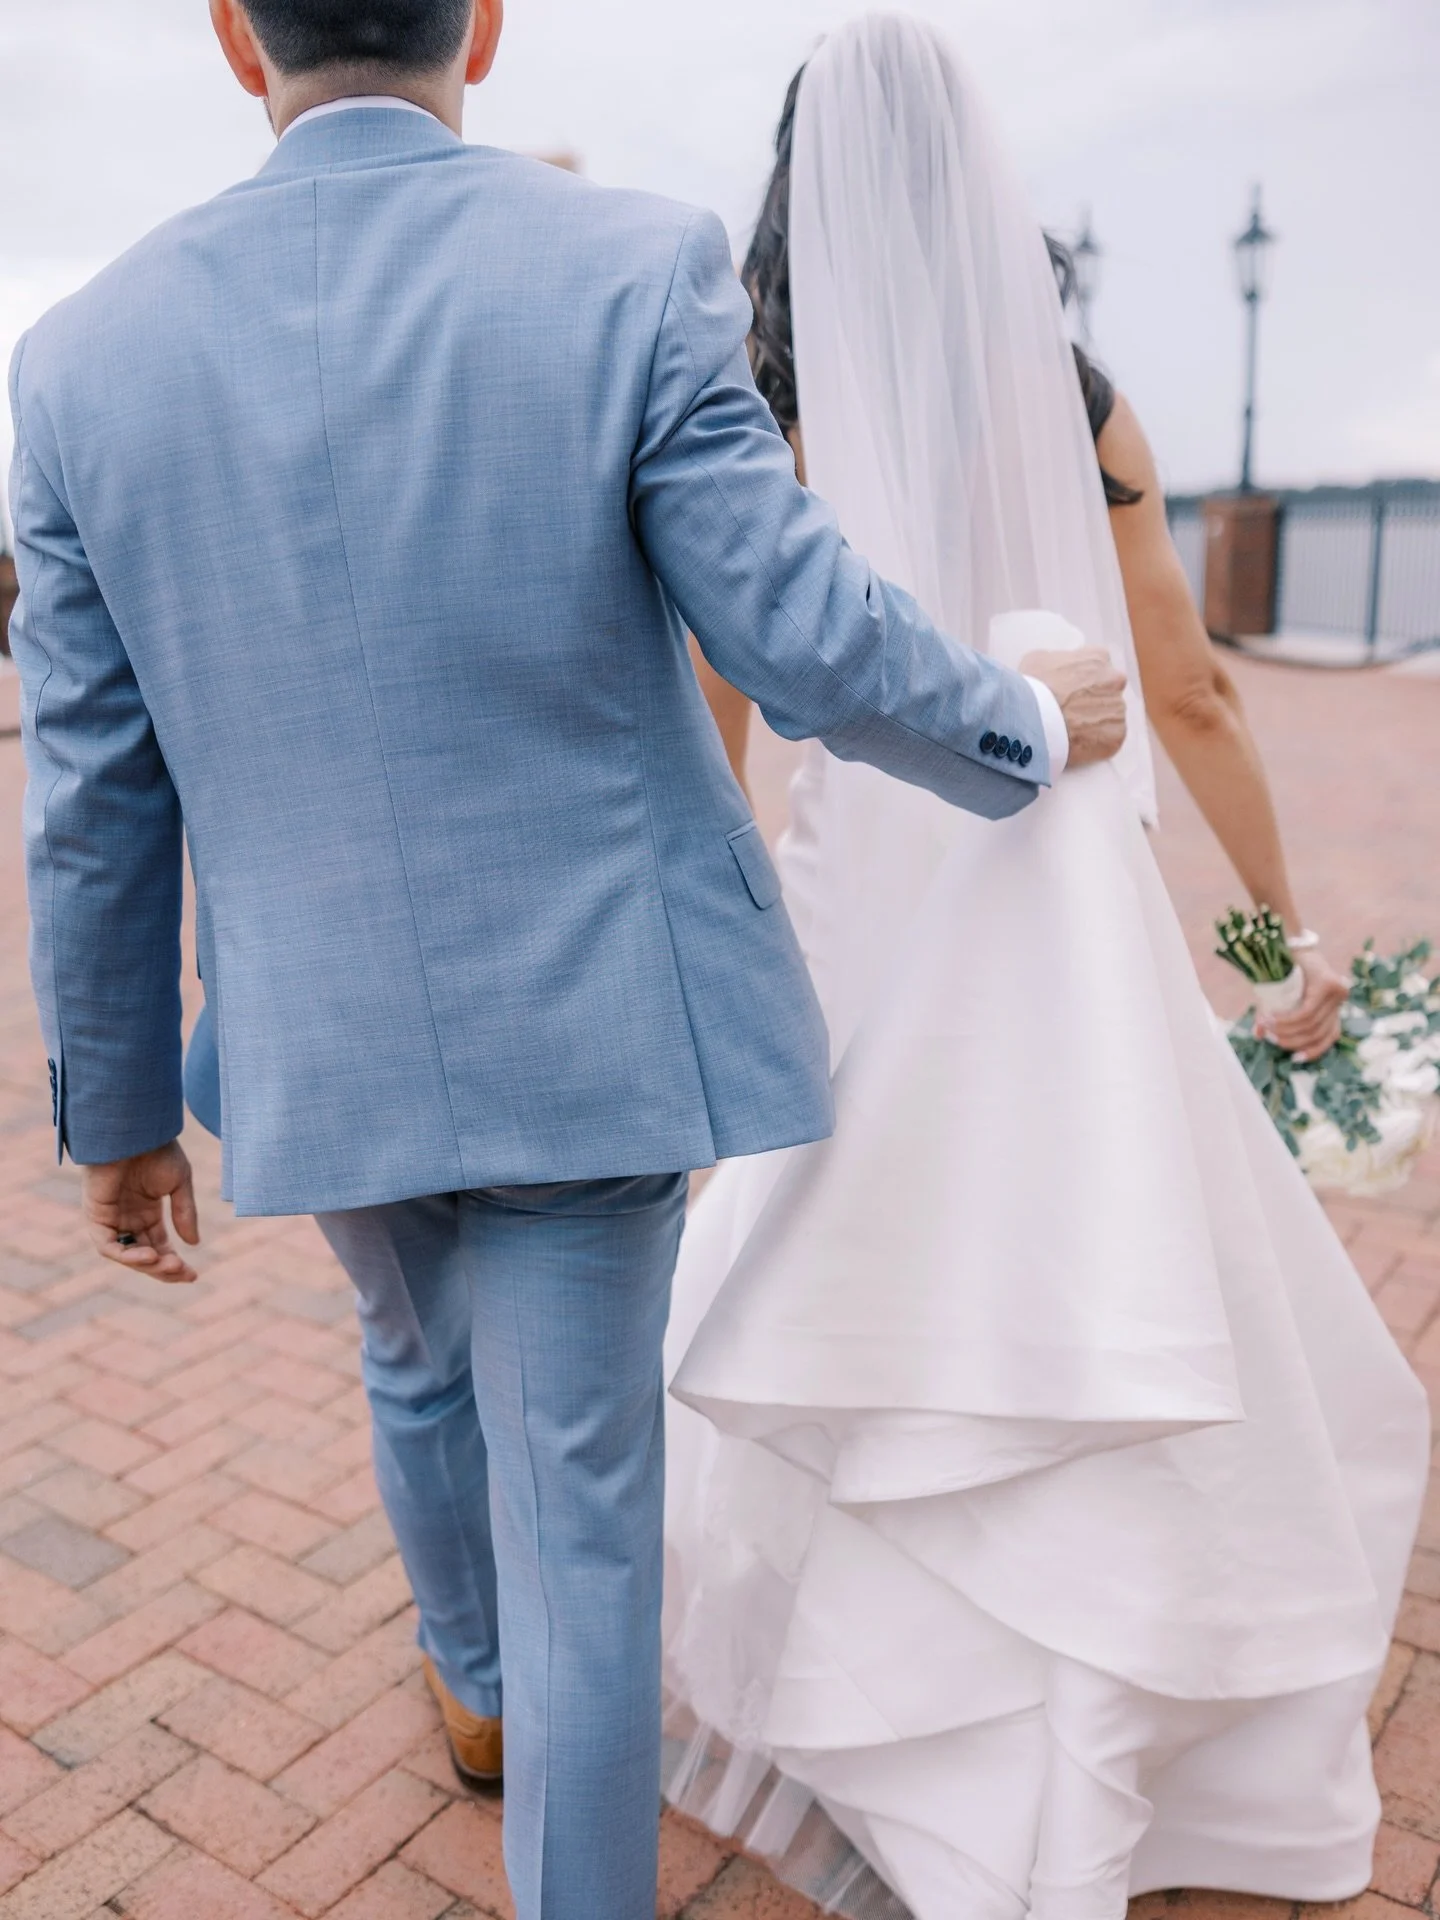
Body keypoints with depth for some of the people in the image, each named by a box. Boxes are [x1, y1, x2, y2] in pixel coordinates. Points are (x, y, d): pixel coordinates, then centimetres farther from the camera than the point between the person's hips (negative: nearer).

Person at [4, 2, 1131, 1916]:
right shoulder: (635, 273, -12)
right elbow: (814, 649, -14)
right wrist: (1030, 724, 7)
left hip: (322, 1039, 4)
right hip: (586, 1019, -3)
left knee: (421, 1357, 31)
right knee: (577, 1492, 9)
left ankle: (477, 1679, 57)